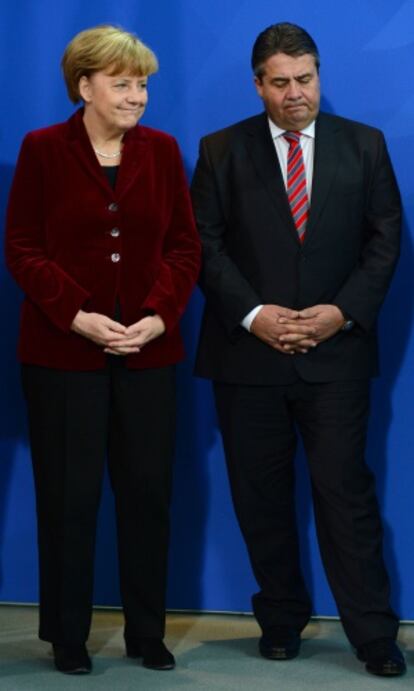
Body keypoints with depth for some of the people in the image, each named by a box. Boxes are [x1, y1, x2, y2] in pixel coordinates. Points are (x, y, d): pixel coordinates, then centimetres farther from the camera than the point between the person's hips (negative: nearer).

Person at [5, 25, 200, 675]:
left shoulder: (162, 150, 6)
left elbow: (185, 247, 5)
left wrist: (160, 316, -10)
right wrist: (77, 317, -15)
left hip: (148, 351, 3)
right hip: (63, 351, -2)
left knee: (148, 491, 5)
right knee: (69, 495, 3)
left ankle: (147, 632, 17)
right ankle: (68, 635, 16)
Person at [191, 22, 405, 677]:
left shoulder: (364, 145, 8)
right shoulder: (221, 150, 6)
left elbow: (384, 237, 5)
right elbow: (205, 244, 1)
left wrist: (343, 311, -9)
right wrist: (253, 315, -11)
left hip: (336, 351, -1)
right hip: (248, 350, 1)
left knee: (346, 492, -2)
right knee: (261, 497, 7)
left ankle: (374, 636, 5)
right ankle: (281, 621, 21)